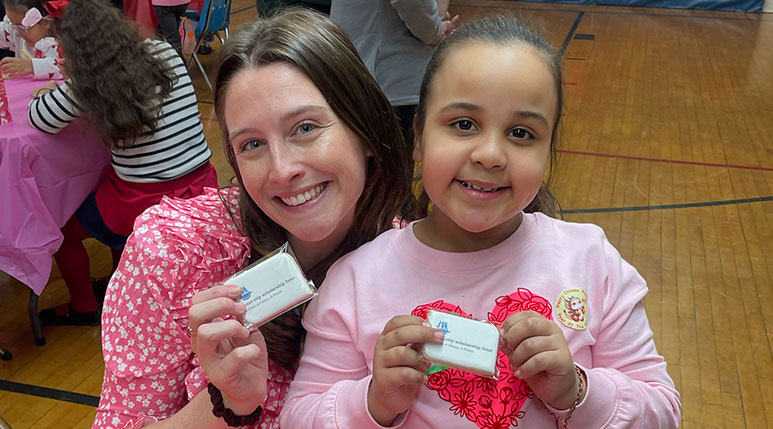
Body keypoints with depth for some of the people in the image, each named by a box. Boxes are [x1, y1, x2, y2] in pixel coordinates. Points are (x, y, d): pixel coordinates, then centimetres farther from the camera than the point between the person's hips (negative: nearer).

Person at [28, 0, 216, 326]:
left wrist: (46, 94, 20)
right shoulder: (165, 54, -2)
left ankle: (84, 309, 41)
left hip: (148, 207, -6)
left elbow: (38, 119, -1)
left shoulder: (84, 88, -16)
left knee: (64, 229, 22)